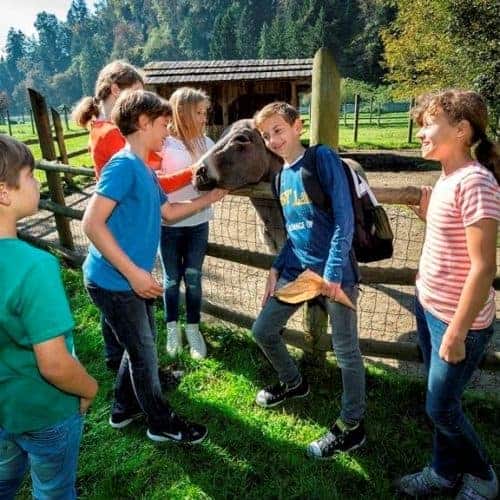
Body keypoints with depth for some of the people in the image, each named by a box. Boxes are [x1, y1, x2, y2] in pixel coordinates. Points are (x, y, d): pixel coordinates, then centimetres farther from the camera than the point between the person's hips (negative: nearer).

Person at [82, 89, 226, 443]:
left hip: (132, 280, 9)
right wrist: (134, 272, -26)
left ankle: (125, 408, 43)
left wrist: (210, 198, 19)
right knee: (144, 353, 7)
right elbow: (92, 223, -26)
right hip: (114, 281, -9)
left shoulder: (144, 169, 10)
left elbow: (169, 212, 22)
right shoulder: (123, 165, -19)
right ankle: (162, 423, 29)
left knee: (140, 346, 22)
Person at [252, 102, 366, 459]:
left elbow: (344, 217, -16)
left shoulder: (323, 158, -10)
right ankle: (293, 383, 39)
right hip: (296, 268, 8)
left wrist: (333, 271, -22)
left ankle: (352, 426, 25)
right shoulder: (282, 176, 11)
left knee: (346, 350, 5)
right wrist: (276, 268, 10)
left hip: (334, 271, -7)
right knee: (263, 331, 13)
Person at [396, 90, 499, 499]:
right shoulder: (447, 178, 5)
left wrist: (457, 333, -20)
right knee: (440, 401, 21)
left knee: (441, 408, 9)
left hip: (458, 320, -8)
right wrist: (424, 206, 2)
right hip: (429, 308, 8)